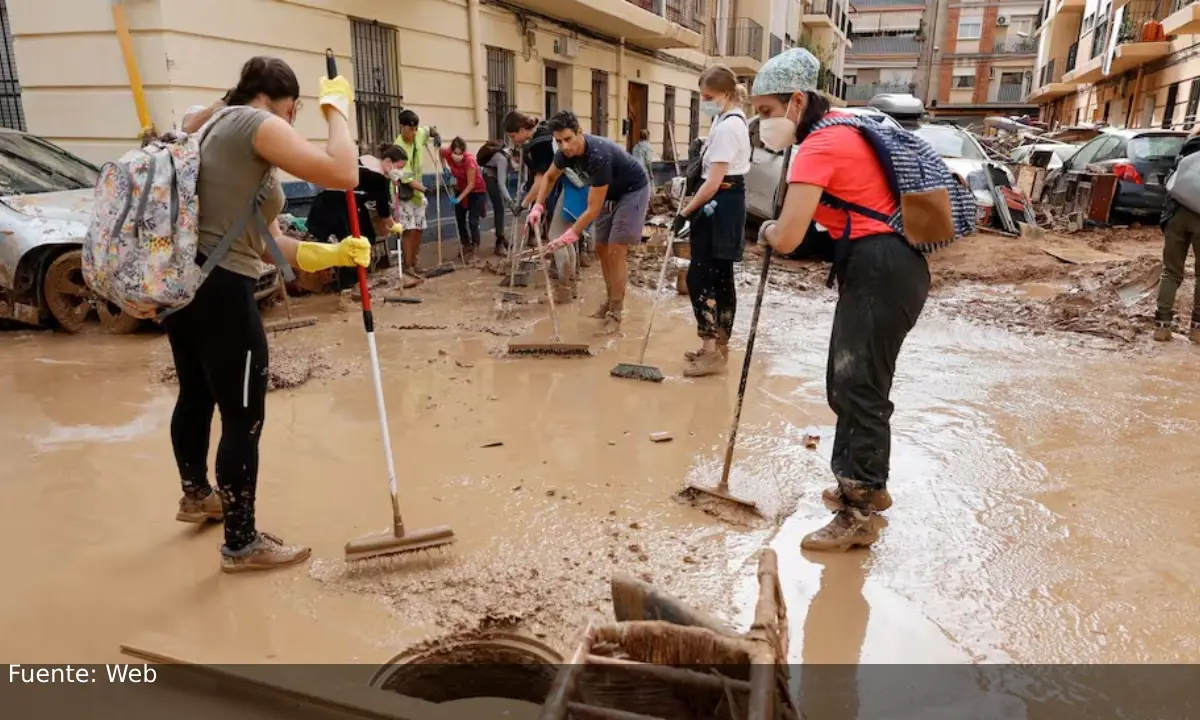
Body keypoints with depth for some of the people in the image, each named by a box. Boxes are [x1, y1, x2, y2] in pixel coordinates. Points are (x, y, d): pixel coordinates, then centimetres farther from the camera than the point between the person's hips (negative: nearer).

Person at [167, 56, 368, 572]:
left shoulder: (221, 128, 22)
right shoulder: (254, 124, -8)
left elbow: (262, 241, 15)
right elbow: (343, 174, -20)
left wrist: (331, 254, 6)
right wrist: (337, 107, -4)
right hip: (220, 291, -11)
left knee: (197, 395, 26)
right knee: (244, 418, -1)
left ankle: (197, 495, 49)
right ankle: (242, 544, 12)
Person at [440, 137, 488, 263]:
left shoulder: (469, 160, -33)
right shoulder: (448, 154, -19)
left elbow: (471, 184, -29)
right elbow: (440, 151, 7)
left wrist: (459, 198, -34)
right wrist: (445, 167, -5)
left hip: (476, 191, -6)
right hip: (461, 189, 6)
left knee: (472, 221, -12)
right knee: (459, 219, 12)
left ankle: (473, 251, -6)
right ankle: (466, 245, 29)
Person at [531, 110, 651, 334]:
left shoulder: (599, 155, -38)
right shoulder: (567, 151, -14)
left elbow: (593, 209, -34)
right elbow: (550, 176, 9)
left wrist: (568, 237, -33)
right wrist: (538, 206, -5)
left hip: (633, 191, -8)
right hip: (611, 193, 8)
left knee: (615, 251, -14)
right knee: (601, 249, 10)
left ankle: (615, 315, -9)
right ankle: (611, 300, 26)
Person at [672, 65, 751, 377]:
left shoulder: (726, 127, -19)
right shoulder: (734, 119, 14)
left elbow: (714, 182, -23)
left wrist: (685, 212, -18)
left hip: (719, 205, -11)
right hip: (728, 202, 11)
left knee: (699, 276, -10)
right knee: (720, 277, 12)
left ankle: (711, 351, -8)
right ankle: (719, 347, 19)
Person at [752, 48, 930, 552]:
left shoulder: (818, 147, -16)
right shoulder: (838, 126, 15)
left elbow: (787, 239, -22)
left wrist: (767, 230, 2)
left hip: (880, 272, -10)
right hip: (882, 267, 10)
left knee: (859, 391, -5)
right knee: (848, 384, 17)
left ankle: (858, 516, 4)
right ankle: (867, 485, 32)